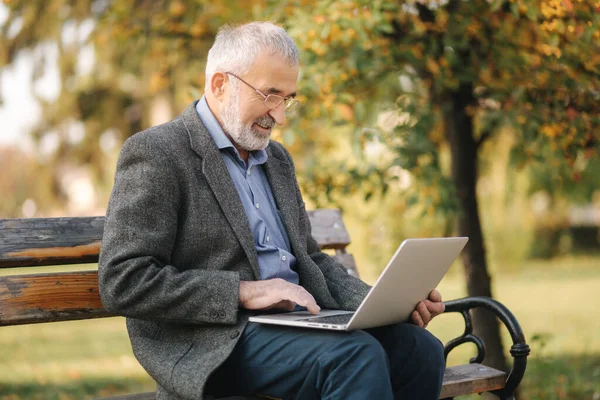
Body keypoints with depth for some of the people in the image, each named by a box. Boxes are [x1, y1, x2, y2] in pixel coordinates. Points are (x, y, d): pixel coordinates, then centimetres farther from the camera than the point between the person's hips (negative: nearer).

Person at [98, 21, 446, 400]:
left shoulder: (277, 159, 20)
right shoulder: (155, 153, -5)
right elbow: (122, 282, -13)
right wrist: (244, 292, -18)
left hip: (297, 319, 8)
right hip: (214, 343, -7)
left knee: (419, 349, -15)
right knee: (356, 355, -30)